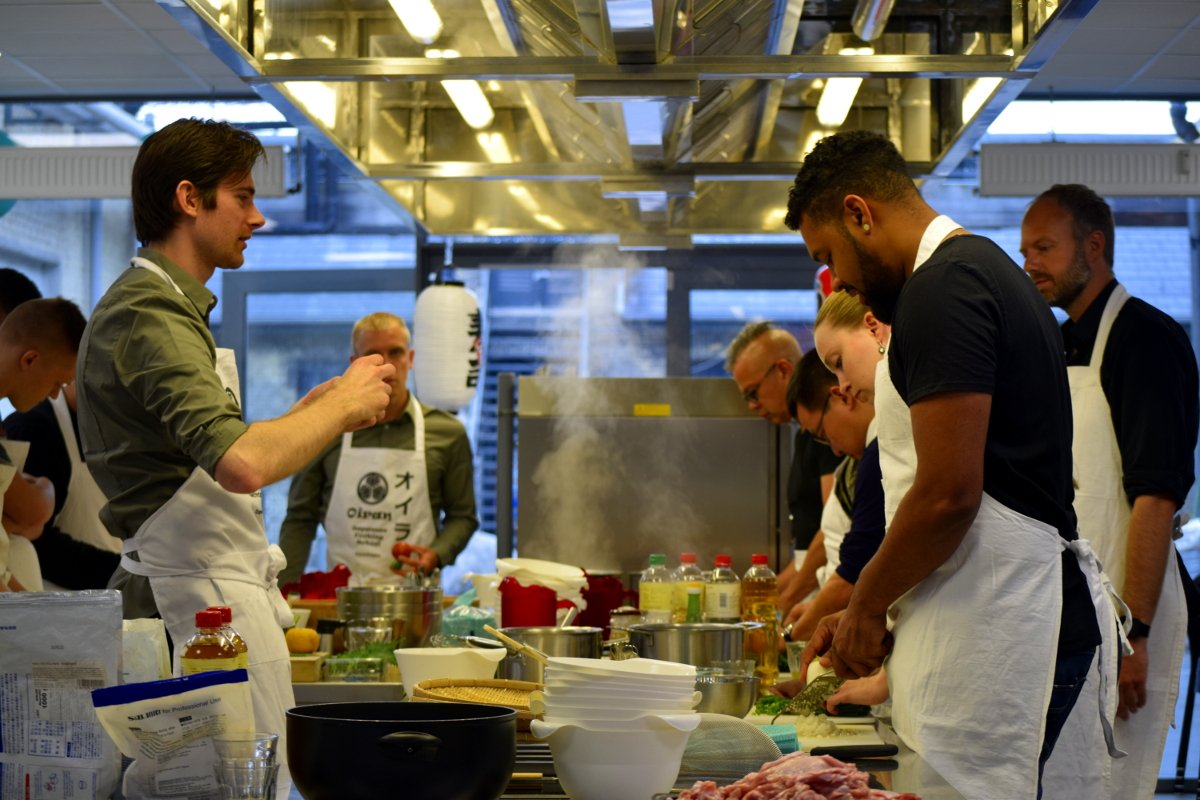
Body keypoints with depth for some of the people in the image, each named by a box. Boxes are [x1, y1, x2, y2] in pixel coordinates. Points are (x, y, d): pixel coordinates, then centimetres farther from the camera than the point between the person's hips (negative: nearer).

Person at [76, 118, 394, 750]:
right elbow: (240, 464, -28)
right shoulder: (150, 313, -15)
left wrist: (309, 412, 12)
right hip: (203, 597, -10)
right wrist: (342, 406, -13)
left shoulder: (159, 304, 19)